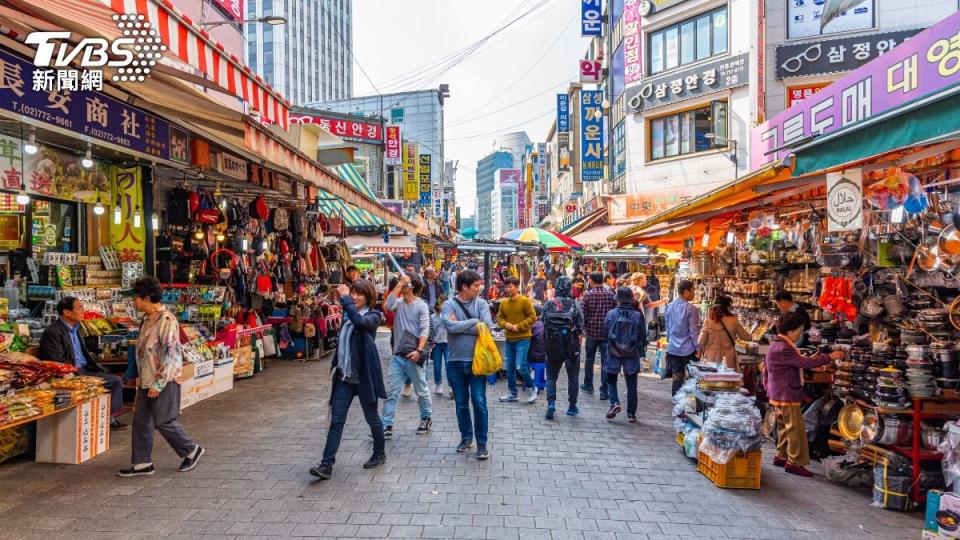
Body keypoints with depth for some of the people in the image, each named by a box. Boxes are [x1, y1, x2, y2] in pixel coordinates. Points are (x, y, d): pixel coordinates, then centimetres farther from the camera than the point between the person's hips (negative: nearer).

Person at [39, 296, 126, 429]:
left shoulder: (76, 329, 16)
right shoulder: (52, 332, -12)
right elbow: (58, 363, -18)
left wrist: (99, 368, 11)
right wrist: (76, 372, -21)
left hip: (84, 370, 9)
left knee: (117, 380, -1)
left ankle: (110, 417, 2)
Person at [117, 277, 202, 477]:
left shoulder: (166, 320, -19)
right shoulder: (148, 319, 11)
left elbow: (170, 354, -22)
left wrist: (159, 384, -21)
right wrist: (142, 378, 20)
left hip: (163, 381, -9)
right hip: (147, 381, 9)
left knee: (164, 422, -2)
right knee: (140, 421, 11)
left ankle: (191, 450, 16)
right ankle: (142, 463, 22)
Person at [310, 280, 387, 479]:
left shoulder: (373, 316, -9)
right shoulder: (347, 314, 11)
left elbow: (359, 321, -33)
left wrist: (345, 299, -27)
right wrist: (336, 366, 17)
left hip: (364, 375, -5)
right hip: (344, 376, 5)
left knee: (372, 418, 10)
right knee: (336, 421, 0)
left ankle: (380, 454, 30)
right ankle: (327, 464, 3)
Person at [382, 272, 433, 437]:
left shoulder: (421, 305, -8)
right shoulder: (399, 302, 4)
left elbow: (425, 330, -13)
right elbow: (387, 306, -18)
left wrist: (419, 350, -23)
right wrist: (398, 285, -14)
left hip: (413, 355, -4)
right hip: (397, 355, 4)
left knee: (421, 391, 12)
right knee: (391, 392, 4)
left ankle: (426, 418, 32)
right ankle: (386, 426, 10)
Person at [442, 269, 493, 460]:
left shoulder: (481, 303, -2)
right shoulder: (448, 305, -5)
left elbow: (487, 326, -17)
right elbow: (451, 326, -22)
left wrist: (460, 325, -15)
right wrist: (474, 321, -15)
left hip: (477, 360, 0)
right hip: (455, 362, 1)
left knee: (479, 402, 1)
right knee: (461, 403, 13)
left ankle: (482, 442, 15)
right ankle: (466, 437, 32)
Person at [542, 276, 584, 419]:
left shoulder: (548, 304, -5)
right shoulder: (575, 304, -10)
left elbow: (544, 324, 0)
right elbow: (580, 327, -9)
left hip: (553, 345, 1)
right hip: (571, 345, -1)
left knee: (551, 376, 12)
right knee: (573, 376, 15)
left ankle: (551, 403, -5)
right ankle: (572, 407, 21)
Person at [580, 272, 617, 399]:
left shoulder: (588, 294, -6)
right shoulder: (611, 294, 0)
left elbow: (582, 313, -6)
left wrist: (583, 328, 8)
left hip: (592, 331, -1)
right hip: (607, 332, 1)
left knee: (589, 360, 15)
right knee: (605, 361, 4)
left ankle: (588, 386, 26)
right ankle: (604, 391, 4)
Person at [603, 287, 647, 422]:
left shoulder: (611, 314, -10)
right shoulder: (638, 315, -11)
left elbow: (605, 333, -1)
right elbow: (643, 336, -4)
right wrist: (641, 348, 16)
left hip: (613, 354, 0)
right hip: (632, 355, 1)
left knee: (611, 381, 18)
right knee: (631, 386, 13)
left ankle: (615, 403, -3)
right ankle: (631, 414, 16)